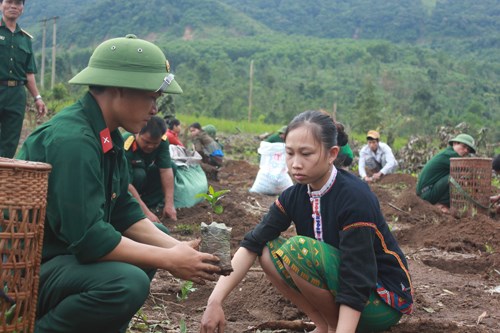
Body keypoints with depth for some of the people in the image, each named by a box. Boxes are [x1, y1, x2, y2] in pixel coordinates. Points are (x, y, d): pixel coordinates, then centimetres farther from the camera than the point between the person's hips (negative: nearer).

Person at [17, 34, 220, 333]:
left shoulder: (107, 136, 4)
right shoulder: (72, 140, -25)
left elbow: (125, 213, 7)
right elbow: (87, 237, -28)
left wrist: (180, 249, -6)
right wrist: (169, 260, -20)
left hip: (67, 250, 10)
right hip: (28, 270, -10)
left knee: (157, 235, 14)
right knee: (128, 283, -31)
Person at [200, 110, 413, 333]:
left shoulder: (355, 198, -25)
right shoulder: (294, 196, -4)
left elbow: (356, 284, -29)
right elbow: (252, 245, -11)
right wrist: (215, 301, -23)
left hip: (383, 300, -7)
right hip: (341, 281, 7)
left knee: (298, 249, -27)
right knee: (268, 251, -7)